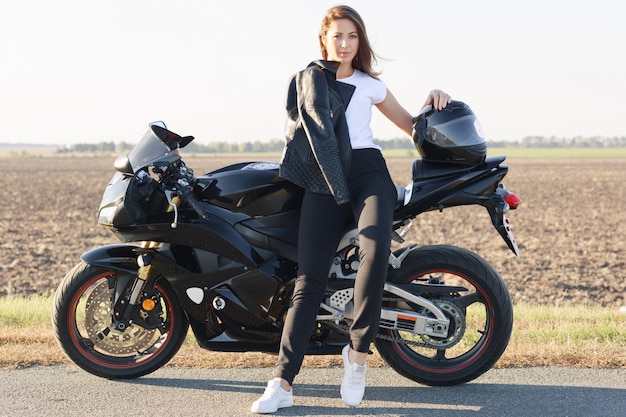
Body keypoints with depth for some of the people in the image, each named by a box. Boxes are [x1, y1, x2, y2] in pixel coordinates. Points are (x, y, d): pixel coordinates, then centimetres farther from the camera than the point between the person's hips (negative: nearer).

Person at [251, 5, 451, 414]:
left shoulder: (370, 84, 21)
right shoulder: (305, 80, 21)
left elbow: (411, 125, 25)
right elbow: (298, 130, 26)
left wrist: (432, 104, 7)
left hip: (366, 169, 0)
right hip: (322, 180, 0)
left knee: (376, 247, -31)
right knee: (309, 279, -12)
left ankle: (358, 352, -18)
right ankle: (283, 382, -13)